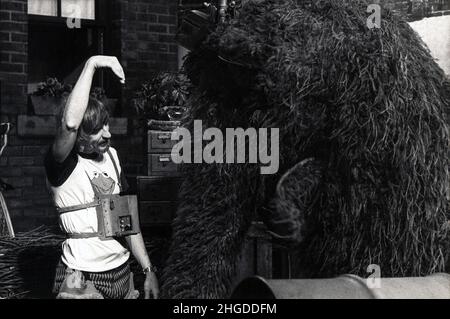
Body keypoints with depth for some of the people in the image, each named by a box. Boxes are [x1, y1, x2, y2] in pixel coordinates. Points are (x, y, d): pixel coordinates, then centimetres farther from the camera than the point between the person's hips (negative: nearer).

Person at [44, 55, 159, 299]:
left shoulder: (111, 156, 6)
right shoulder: (62, 165, -14)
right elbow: (70, 123, -36)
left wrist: (148, 270, 9)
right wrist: (92, 65, -30)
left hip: (122, 270, 6)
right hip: (84, 280, -6)